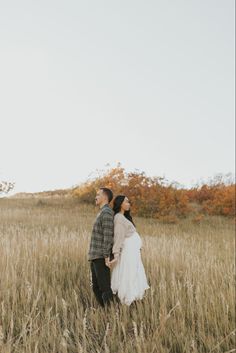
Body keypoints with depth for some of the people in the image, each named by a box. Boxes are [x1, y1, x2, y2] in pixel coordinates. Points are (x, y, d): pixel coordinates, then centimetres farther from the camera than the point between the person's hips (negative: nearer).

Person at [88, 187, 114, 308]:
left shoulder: (107, 212, -12)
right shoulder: (101, 213, 19)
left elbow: (108, 236, -19)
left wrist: (106, 256, -22)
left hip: (101, 258, -10)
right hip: (95, 257, 10)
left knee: (105, 287, -7)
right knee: (96, 287, 15)